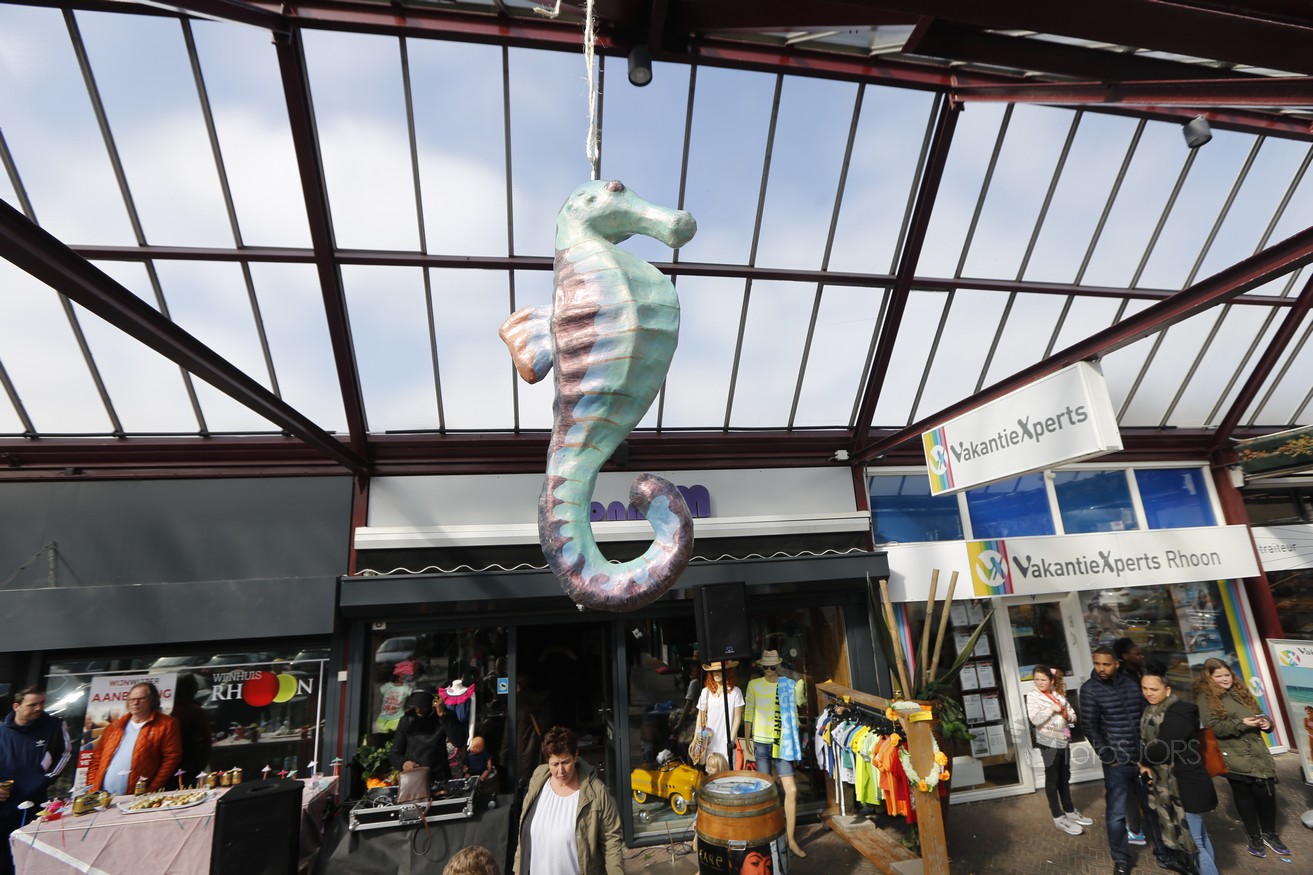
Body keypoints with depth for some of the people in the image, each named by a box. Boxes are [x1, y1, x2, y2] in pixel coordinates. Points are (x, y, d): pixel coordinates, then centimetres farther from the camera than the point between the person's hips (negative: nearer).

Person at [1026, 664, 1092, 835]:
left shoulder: (1058, 694, 7)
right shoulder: (1032, 696, -9)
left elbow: (1073, 715, 10)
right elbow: (1035, 720, -18)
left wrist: (1067, 714, -11)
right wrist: (1051, 709, -21)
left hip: (1063, 740, 5)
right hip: (1048, 742, -5)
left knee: (1064, 777, 16)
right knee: (1052, 778, 3)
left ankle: (1069, 811, 29)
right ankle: (1058, 817, 9)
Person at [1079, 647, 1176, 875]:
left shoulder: (1132, 683, 1)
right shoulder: (1090, 689, -7)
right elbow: (1090, 726, -6)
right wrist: (1108, 757, -9)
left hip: (1143, 759, 3)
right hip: (1117, 763, -3)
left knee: (1154, 809, 16)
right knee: (1116, 815, 4)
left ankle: (1164, 855, 35)